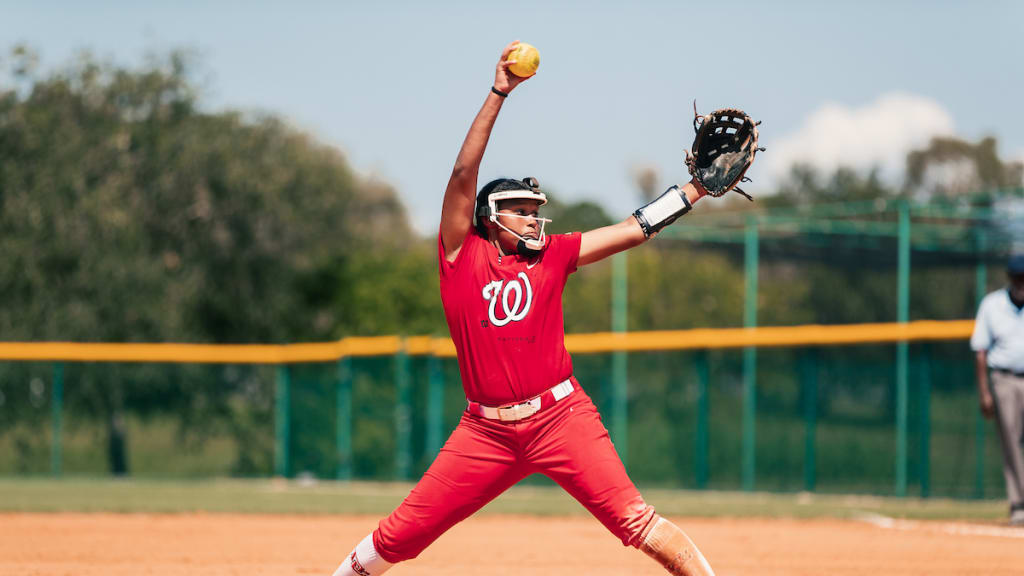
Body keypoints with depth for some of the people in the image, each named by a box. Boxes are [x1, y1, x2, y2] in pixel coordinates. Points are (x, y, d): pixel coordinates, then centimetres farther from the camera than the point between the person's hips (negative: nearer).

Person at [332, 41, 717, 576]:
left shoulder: (551, 256, 10)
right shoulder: (461, 254, 5)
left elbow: (635, 229, 10)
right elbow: (463, 174, -5)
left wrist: (701, 187, 3)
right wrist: (498, 95, -10)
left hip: (559, 414, 0)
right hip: (486, 429, 0)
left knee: (632, 518, -13)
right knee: (402, 532, 0)